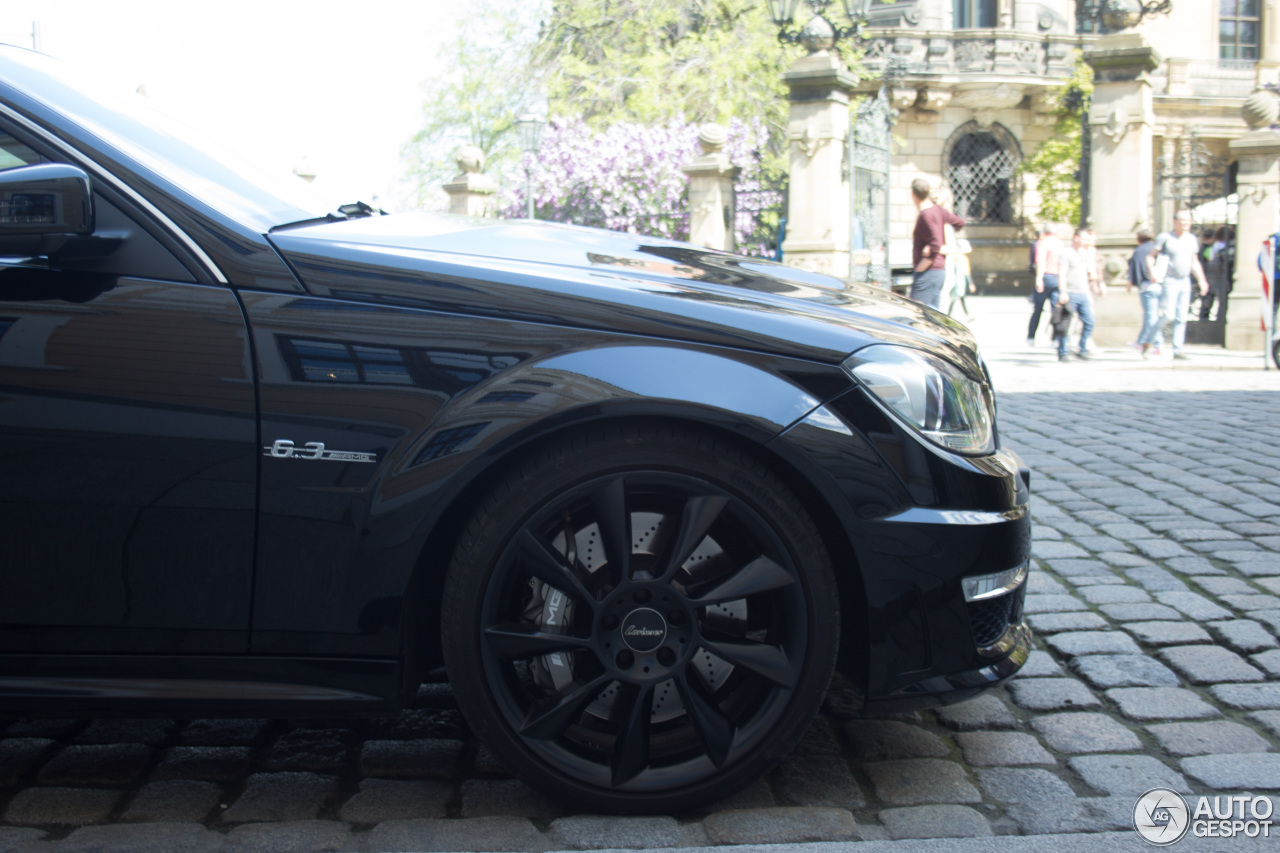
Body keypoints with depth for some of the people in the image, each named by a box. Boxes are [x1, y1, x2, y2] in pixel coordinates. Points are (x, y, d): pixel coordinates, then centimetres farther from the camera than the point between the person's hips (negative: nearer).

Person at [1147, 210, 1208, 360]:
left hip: (1185, 282, 6)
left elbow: (1195, 262, 20)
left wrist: (1202, 280, 13)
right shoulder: (1165, 238, -6)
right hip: (1170, 281, -6)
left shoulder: (1192, 239, 11)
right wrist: (1152, 272, -21)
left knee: (1182, 317, 3)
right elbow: (1150, 256, -4)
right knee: (1168, 315, -15)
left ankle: (1177, 349, 6)